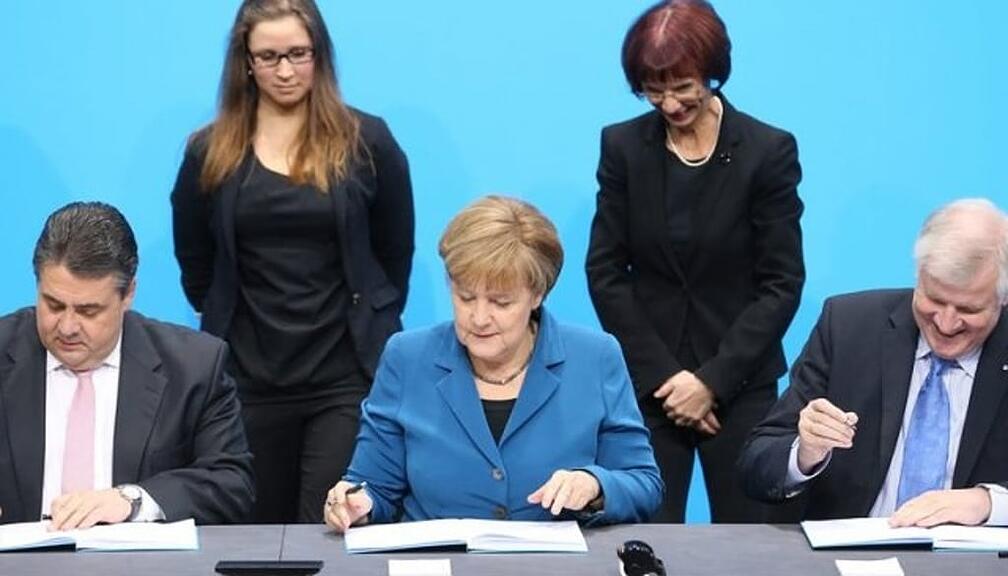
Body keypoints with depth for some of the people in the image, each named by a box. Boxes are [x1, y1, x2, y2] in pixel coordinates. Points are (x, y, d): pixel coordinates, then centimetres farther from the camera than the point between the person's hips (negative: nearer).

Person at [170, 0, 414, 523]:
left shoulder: (366, 142, -1)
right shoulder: (210, 152, 2)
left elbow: (395, 253, 6)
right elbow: (195, 264, 12)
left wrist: (368, 326, 7)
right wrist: (227, 329, 12)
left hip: (349, 377, -2)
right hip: (247, 381, 2)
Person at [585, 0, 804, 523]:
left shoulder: (769, 151, -4)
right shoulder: (622, 146, 1)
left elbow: (782, 284, -5)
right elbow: (605, 271, 1)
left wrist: (713, 380, -11)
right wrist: (663, 374, -7)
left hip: (740, 382, -1)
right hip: (647, 381, 1)